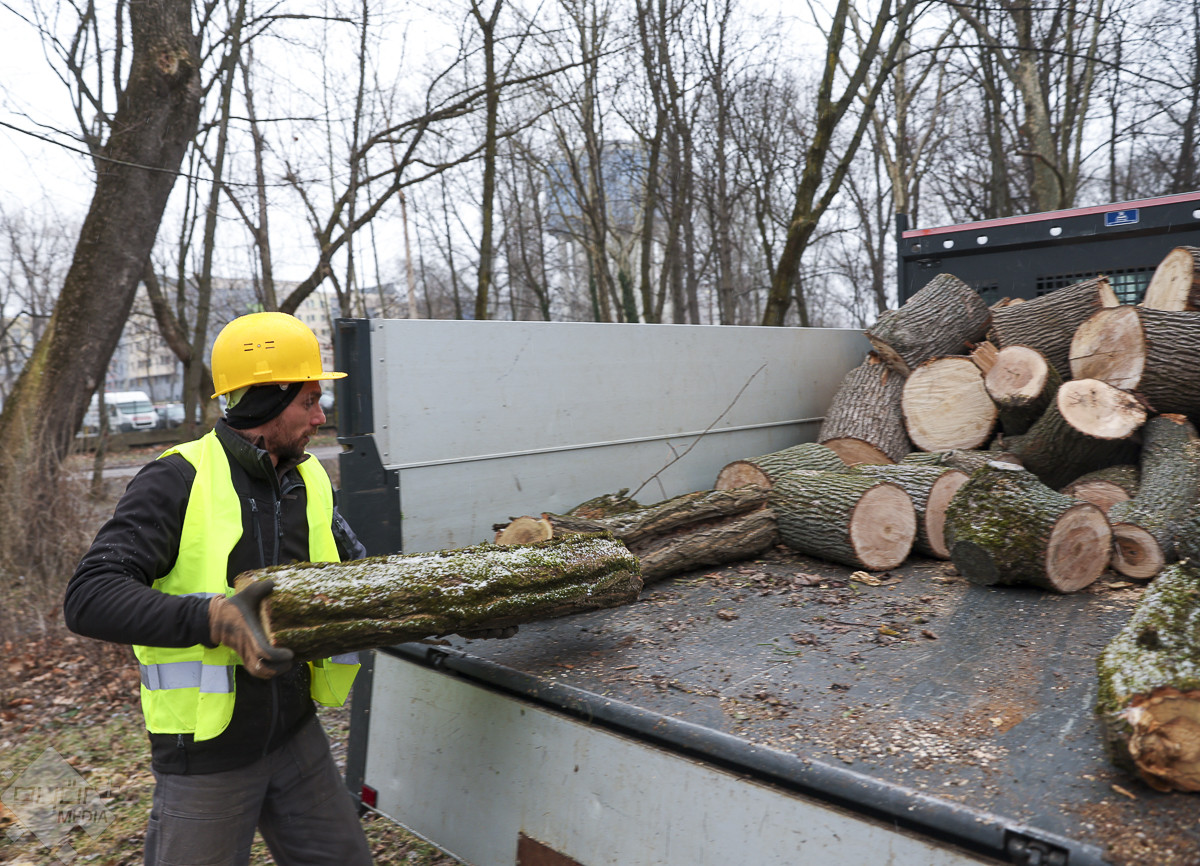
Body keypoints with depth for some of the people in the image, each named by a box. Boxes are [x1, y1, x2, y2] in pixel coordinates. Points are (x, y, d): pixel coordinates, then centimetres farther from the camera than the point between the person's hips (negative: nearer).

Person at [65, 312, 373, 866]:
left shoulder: (309, 481, 3)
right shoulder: (177, 482, -17)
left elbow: (358, 572, 13)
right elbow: (90, 598, -26)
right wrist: (213, 617, -40)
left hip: (294, 733, 6)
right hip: (208, 754, -6)